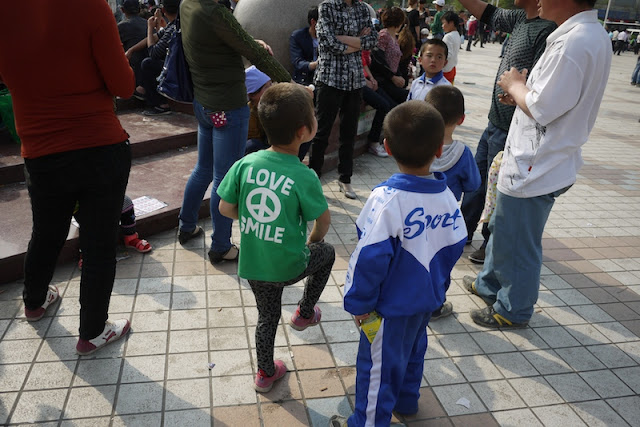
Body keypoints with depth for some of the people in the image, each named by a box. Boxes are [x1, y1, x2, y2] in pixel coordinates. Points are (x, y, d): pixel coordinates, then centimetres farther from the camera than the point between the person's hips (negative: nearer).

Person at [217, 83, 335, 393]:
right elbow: (324, 220, -9)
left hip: (252, 263, 4)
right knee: (326, 252, 27)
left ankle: (265, 373, 43)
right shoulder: (305, 177, -20)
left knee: (267, 316, 26)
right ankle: (304, 313, 37)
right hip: (289, 266, -4)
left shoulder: (246, 164, -10)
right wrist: (312, 241, 13)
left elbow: (225, 208, -3)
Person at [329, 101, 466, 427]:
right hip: (428, 298, 7)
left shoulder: (387, 199, -29)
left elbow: (370, 257, -26)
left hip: (392, 303, -6)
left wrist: (359, 302, -11)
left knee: (378, 365, 12)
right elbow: (454, 247, 2)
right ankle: (406, 400, 52)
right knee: (413, 349, 28)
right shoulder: (447, 196, -10)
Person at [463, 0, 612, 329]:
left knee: (517, 244, 8)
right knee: (501, 228, 25)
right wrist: (522, 91, 3)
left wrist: (515, 84, -8)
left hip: (533, 169, -10)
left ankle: (513, 310, 28)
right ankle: (490, 284, 45)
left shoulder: (575, 42, -24)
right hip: (534, 161, 10)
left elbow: (541, 109, -25)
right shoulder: (590, 34, 9)